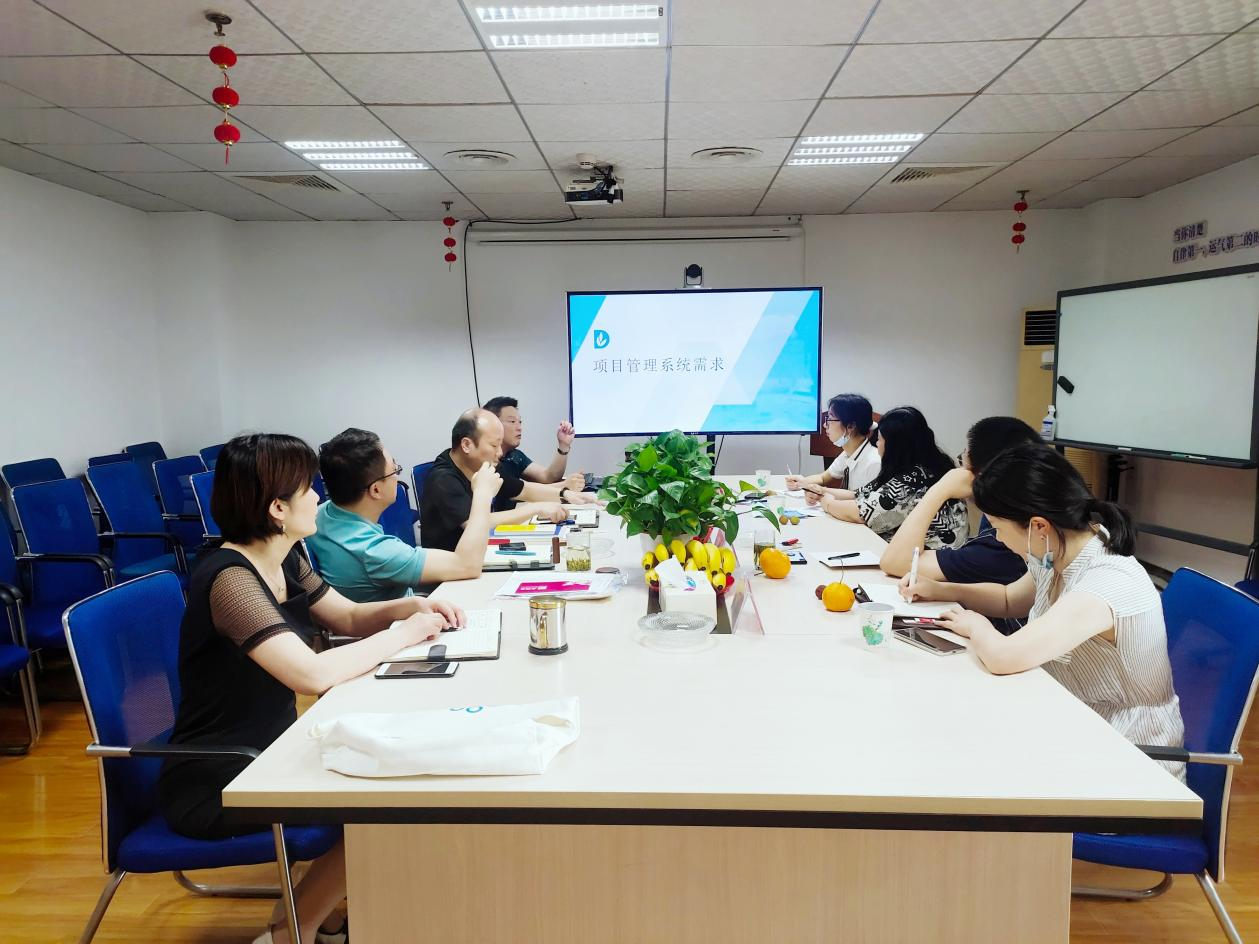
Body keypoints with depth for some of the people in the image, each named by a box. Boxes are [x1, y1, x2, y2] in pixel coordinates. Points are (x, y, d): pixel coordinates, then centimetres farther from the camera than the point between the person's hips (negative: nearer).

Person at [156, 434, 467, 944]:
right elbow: (314, 674, -37)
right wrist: (405, 634, -23)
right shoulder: (229, 578, -27)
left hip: (266, 753, 9)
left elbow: (350, 617, 12)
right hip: (214, 787, -9)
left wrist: (409, 606, -9)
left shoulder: (285, 562, 1)